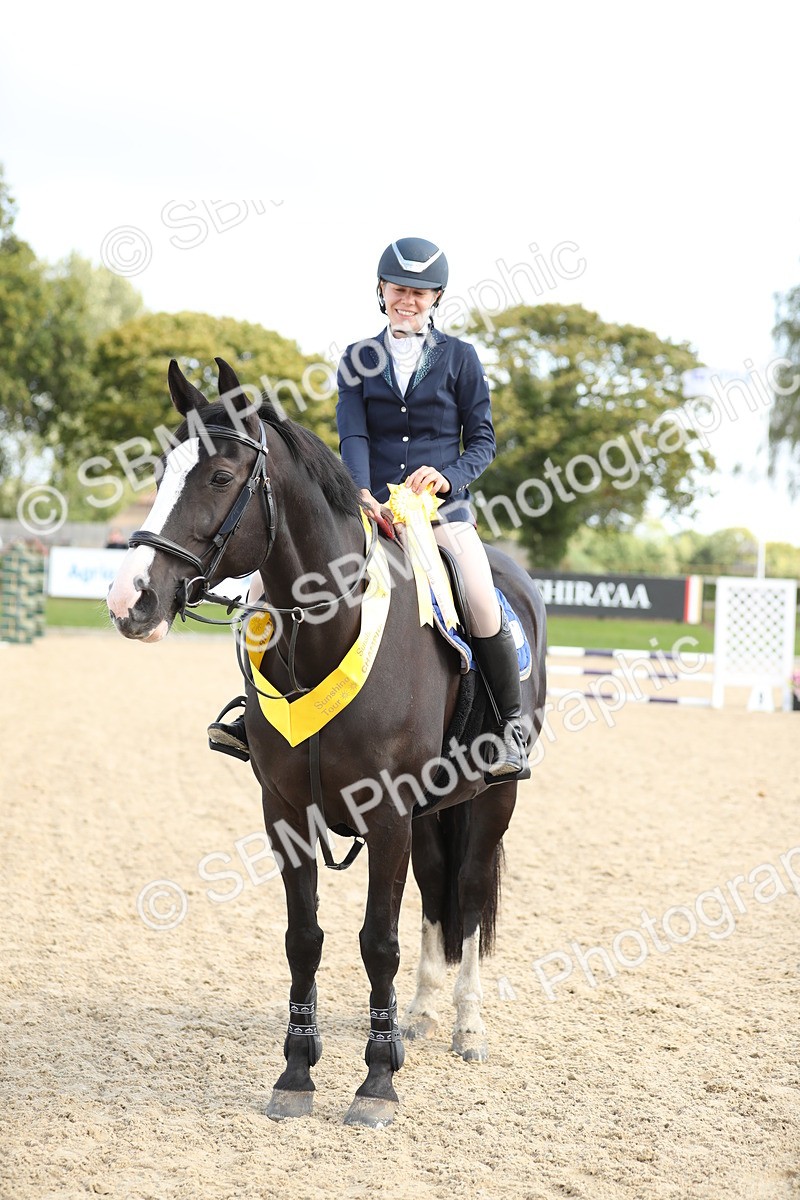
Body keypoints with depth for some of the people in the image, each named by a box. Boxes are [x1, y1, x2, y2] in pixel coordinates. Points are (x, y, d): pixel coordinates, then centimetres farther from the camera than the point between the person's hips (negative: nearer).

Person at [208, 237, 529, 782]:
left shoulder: (459, 357, 5)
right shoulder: (358, 359, 10)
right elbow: (353, 436, -2)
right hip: (370, 508, 3)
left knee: (484, 607, -27)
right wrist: (362, 494, -21)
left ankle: (512, 724, -7)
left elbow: (483, 439, 6)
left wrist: (451, 476, -15)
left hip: (442, 510, -2)